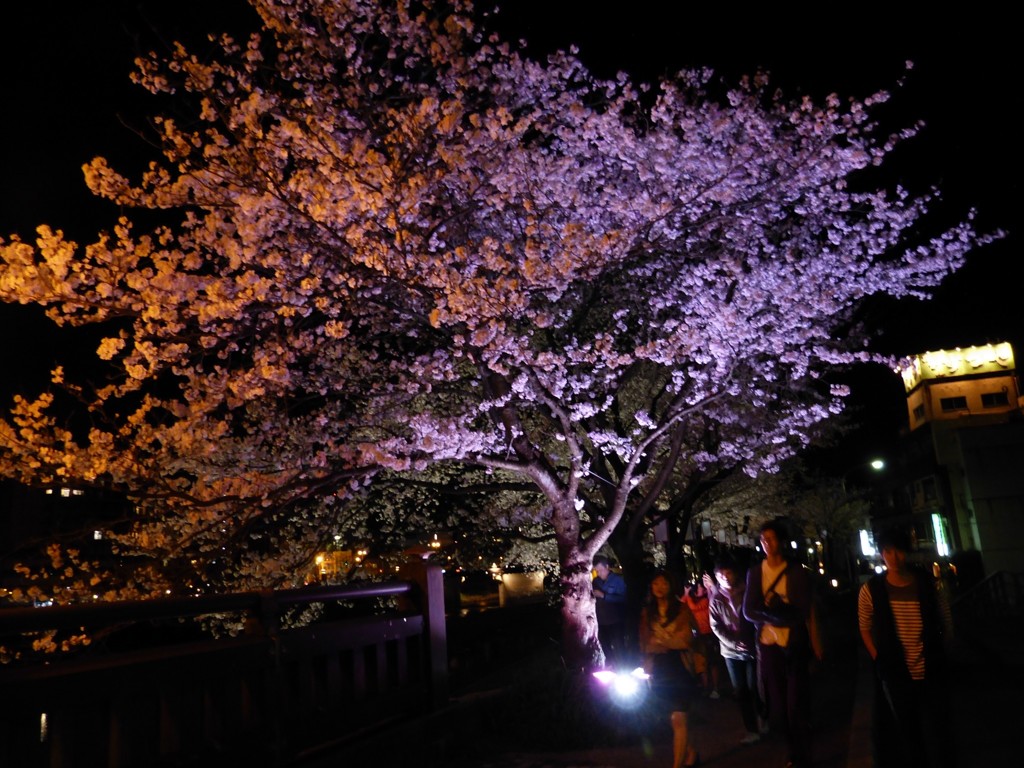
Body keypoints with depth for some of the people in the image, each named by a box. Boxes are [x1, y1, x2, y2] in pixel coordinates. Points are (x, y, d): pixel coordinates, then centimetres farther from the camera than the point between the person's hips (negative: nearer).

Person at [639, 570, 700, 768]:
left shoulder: (681, 608, -2)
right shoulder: (647, 612, 8)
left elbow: (686, 640, -8)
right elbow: (644, 642, 10)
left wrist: (660, 642, -12)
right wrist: (646, 666, 2)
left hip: (678, 668, -4)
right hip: (658, 670, 4)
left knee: (678, 718, -10)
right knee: (675, 718, 13)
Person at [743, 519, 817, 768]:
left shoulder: (797, 572, -4)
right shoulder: (754, 573, 2)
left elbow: (802, 612, -10)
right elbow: (748, 611, -6)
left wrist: (769, 610, -19)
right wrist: (780, 614, -19)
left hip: (794, 645, -3)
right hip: (768, 645, 3)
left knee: (797, 704, 3)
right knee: (777, 704, 11)